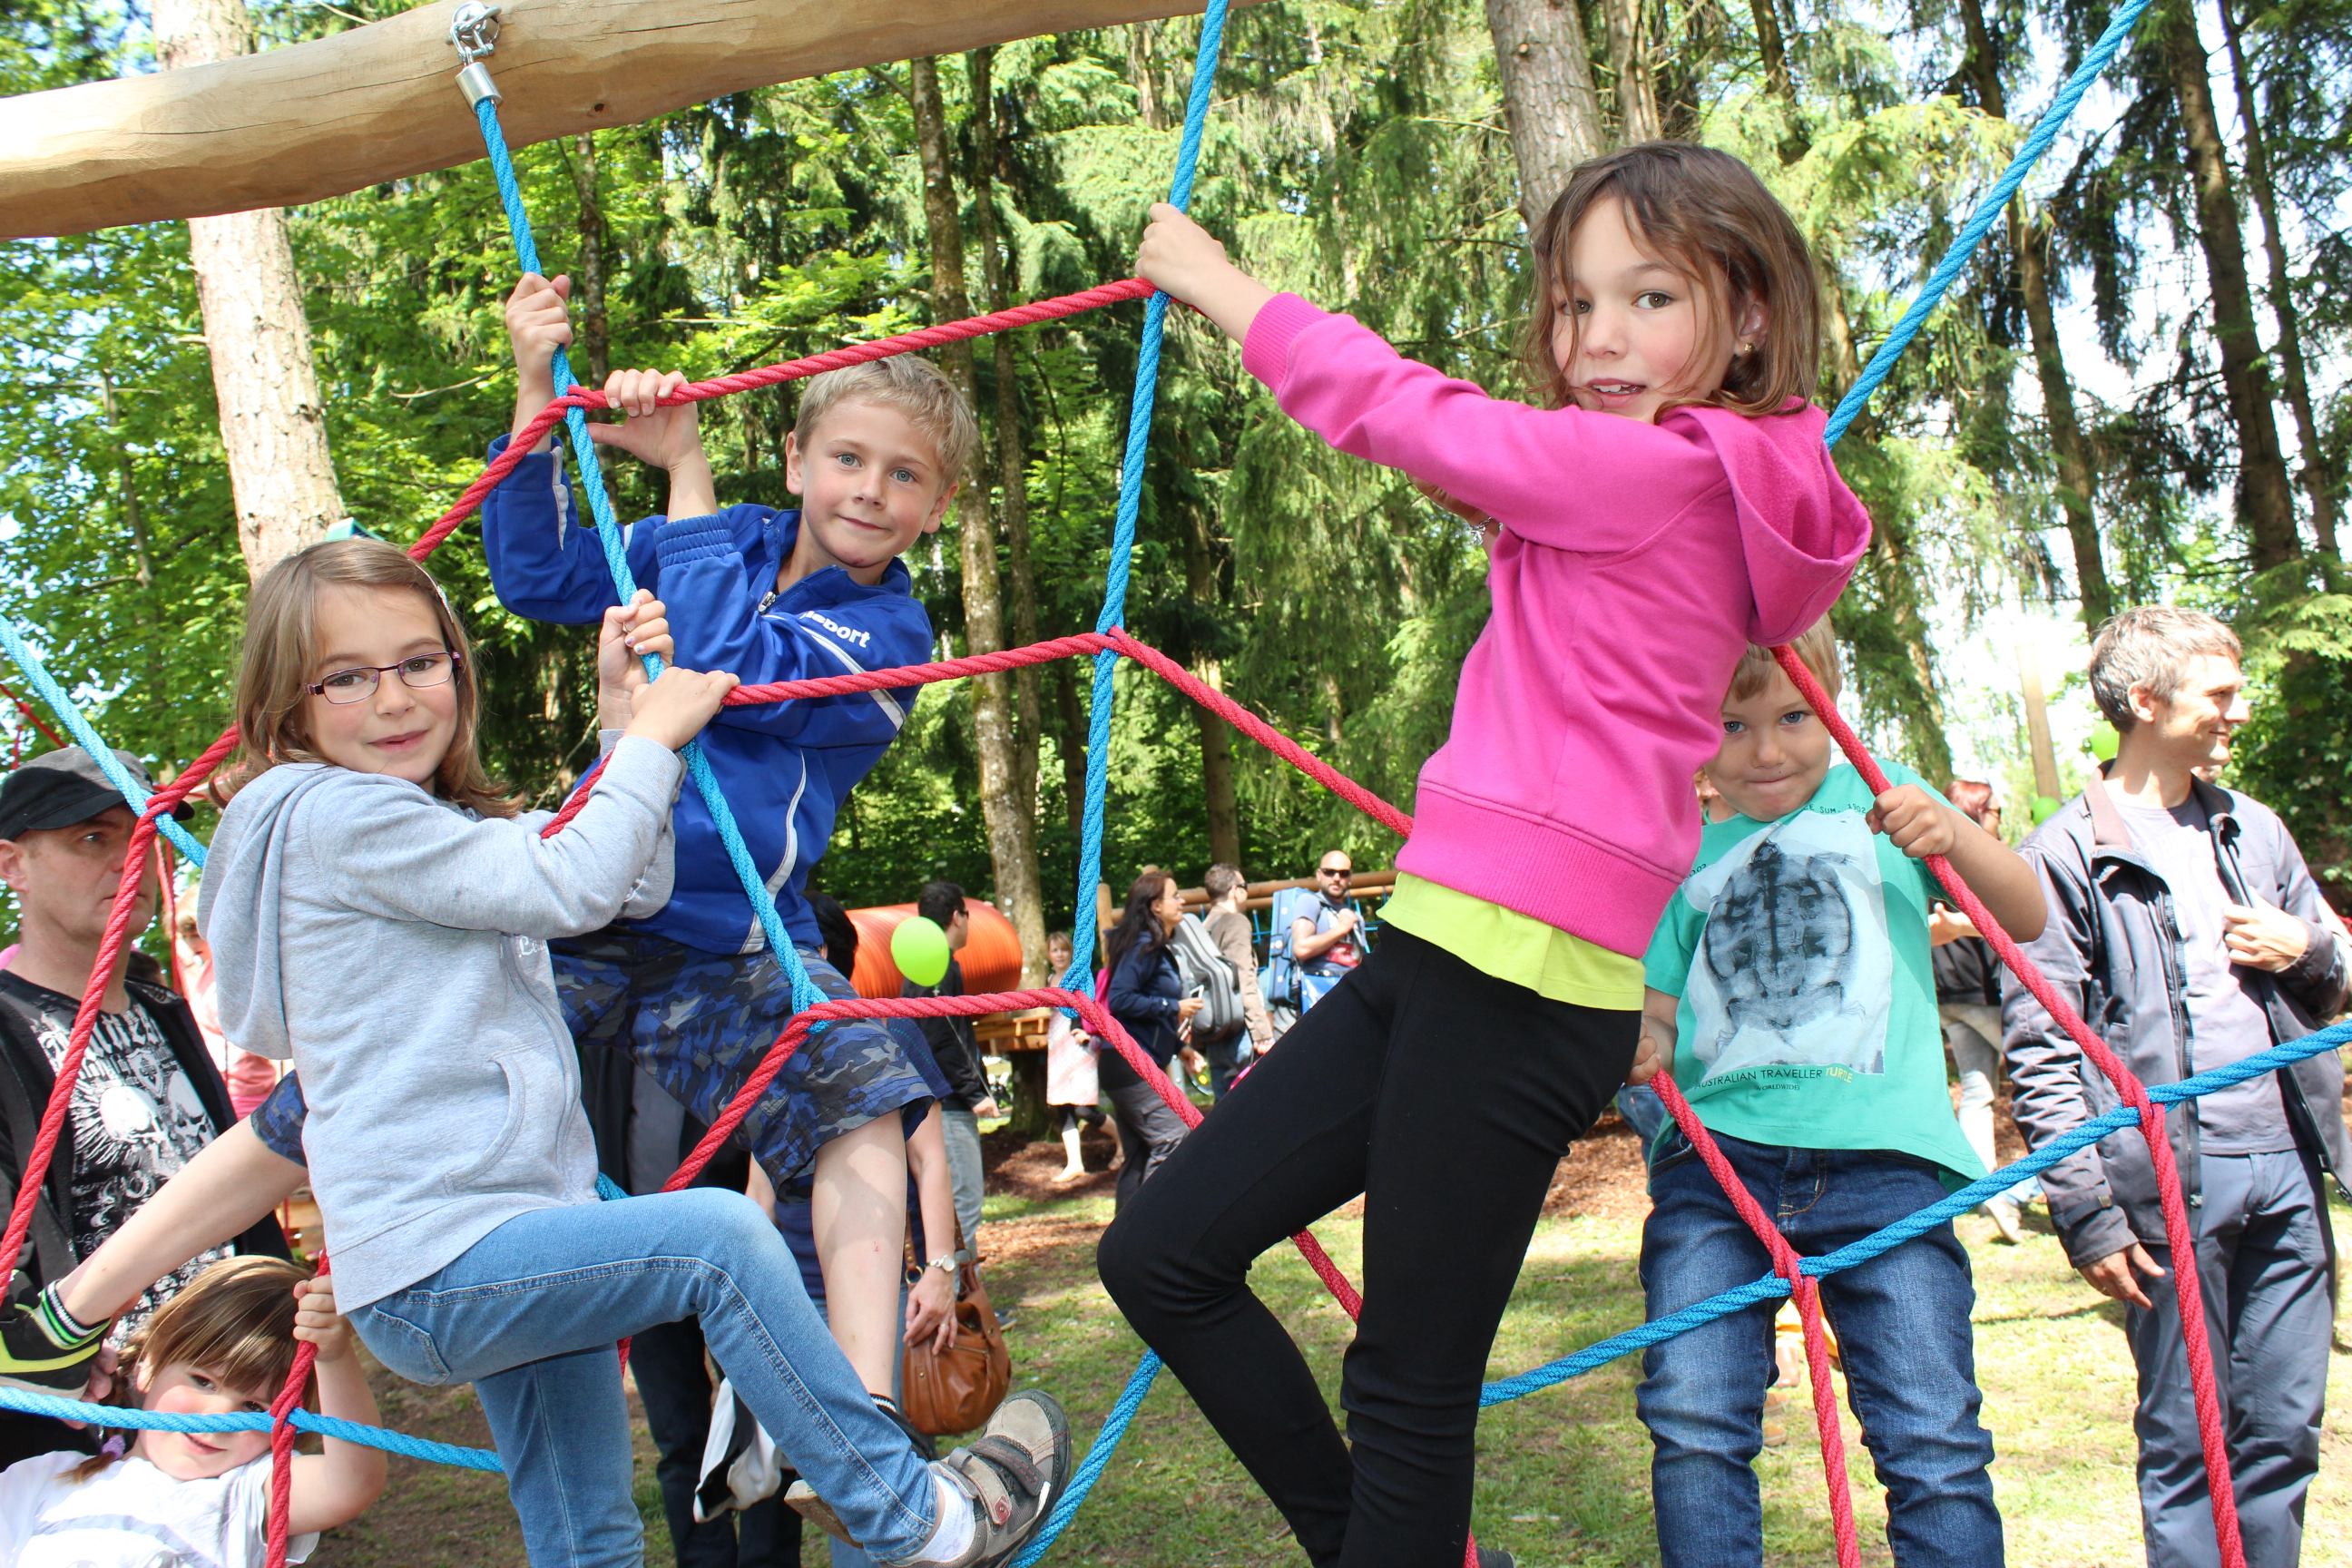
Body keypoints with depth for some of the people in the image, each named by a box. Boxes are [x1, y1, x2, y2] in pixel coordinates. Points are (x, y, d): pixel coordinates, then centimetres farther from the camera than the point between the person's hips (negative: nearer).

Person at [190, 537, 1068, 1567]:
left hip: (509, 1247, 10)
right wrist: (654, 737, -5)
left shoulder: (446, 823, 18)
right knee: (715, 1237, -23)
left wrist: (623, 727, 5)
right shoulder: (328, 814, -12)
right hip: (431, 1269, -10)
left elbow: (633, 887, 14)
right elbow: (571, 887, -18)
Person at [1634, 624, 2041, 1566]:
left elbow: (2026, 920, 10)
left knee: (1934, 1445, -9)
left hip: (1878, 1155, -1)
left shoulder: (1872, 796, 16)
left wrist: (1953, 834, -10)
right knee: (1692, 1429, -11)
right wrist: (1637, 1049, -2)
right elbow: (1657, 1016, 22)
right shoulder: (1687, 860, 19)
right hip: (1713, 1151, 2)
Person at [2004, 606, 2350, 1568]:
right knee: (2187, 1438, 3)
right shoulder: (2065, 857, -5)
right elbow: (2038, 1054, -8)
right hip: (2171, 1182, -6)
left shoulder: (2254, 830, 15)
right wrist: (2088, 1215, -13)